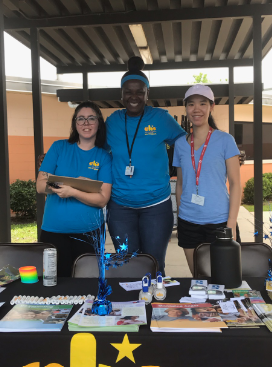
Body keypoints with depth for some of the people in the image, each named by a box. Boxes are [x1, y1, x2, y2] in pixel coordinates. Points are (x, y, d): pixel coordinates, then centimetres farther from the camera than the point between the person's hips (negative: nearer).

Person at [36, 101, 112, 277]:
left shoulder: (104, 157, 0)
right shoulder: (59, 147, 2)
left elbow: (102, 199, -9)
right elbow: (40, 185, -3)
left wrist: (72, 191, -24)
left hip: (88, 231, 0)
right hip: (53, 229, 1)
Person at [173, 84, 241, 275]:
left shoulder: (225, 140, -2)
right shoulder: (181, 144, 7)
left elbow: (235, 183, -5)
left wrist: (231, 225, -11)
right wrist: (180, 217, 10)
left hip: (219, 222, -3)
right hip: (188, 224, 3)